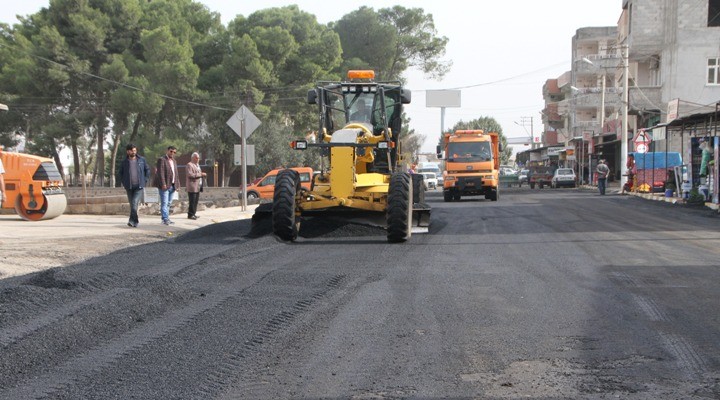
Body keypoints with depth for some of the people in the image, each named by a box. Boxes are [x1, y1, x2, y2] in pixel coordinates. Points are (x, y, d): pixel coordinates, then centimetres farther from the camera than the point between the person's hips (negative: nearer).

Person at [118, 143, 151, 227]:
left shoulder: (141, 160, 2)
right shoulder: (124, 162, 4)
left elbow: (147, 169, 14)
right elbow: (120, 173, 16)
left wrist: (145, 180, 5)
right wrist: (124, 182, 6)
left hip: (139, 186, -2)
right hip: (129, 187, 2)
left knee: (134, 203, -17)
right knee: (132, 204, 7)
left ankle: (132, 221, -19)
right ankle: (135, 221, 19)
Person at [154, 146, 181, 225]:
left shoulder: (174, 161, 19)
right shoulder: (161, 160, -6)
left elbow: (176, 174, 20)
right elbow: (160, 173, -15)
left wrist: (177, 185, 12)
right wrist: (163, 184, -22)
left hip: (172, 186, 8)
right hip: (165, 186, -8)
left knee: (168, 203, 11)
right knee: (164, 203, -9)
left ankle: (166, 218, 15)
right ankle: (165, 219, -13)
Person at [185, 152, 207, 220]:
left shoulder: (197, 165, 21)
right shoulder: (189, 165, -10)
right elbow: (190, 175, -21)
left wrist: (202, 174, 14)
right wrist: (200, 174, -20)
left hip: (197, 187, 9)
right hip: (192, 187, -9)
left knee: (196, 201, 9)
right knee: (192, 201, -8)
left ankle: (193, 214, 15)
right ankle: (190, 215, -4)